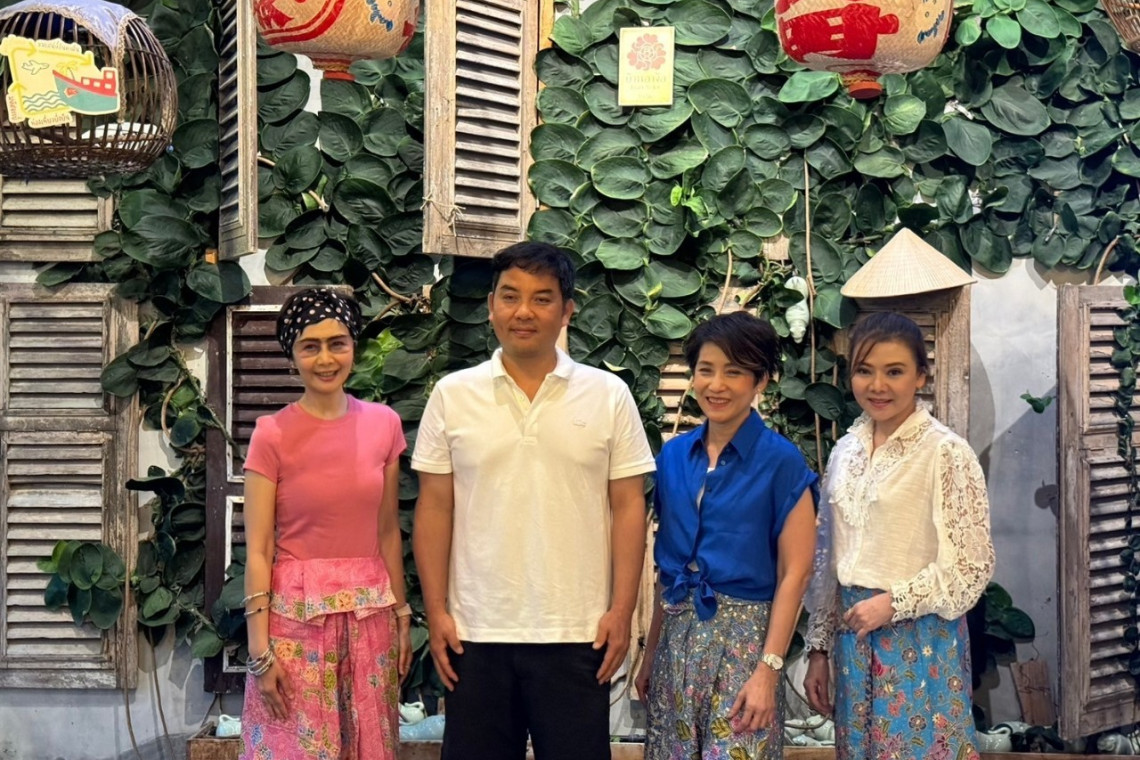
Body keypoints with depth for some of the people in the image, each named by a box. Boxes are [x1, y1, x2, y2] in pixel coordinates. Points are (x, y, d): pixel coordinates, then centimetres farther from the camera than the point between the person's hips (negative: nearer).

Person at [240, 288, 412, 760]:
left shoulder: (383, 424, 3)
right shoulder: (272, 435, -7)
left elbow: (388, 531, 10)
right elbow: (257, 550, -7)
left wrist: (402, 614, 10)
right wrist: (260, 649, -10)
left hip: (371, 614, 4)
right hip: (296, 615, -3)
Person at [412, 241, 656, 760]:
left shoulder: (608, 396, 2)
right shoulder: (453, 395, 3)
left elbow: (627, 508, 2)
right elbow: (435, 509, 4)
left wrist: (622, 610, -5)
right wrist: (436, 613, -1)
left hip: (577, 634, -1)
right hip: (476, 633, 1)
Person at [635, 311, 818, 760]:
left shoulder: (781, 462, -7)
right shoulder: (674, 456, 9)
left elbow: (794, 573, -9)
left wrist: (768, 670, -14)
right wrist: (650, 653, 13)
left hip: (743, 638, -5)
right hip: (677, 634, 5)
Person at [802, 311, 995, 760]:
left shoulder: (946, 453, -11)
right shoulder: (846, 451, 7)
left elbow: (972, 566, -11)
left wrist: (894, 603, -15)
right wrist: (819, 648, 11)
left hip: (921, 641, -5)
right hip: (853, 637, 6)